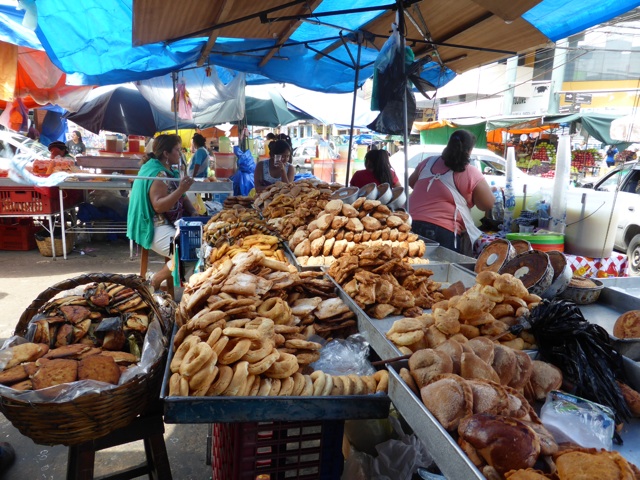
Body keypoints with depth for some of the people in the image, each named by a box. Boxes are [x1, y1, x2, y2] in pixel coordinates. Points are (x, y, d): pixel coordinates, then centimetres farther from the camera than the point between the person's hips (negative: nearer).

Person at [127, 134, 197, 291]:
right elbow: (158, 206, -25)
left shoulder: (172, 171, 12)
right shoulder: (156, 173, -16)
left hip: (174, 223, 10)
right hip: (157, 227, -10)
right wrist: (180, 190, -32)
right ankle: (156, 281, -5)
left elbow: (182, 199, 17)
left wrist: (193, 213, 0)